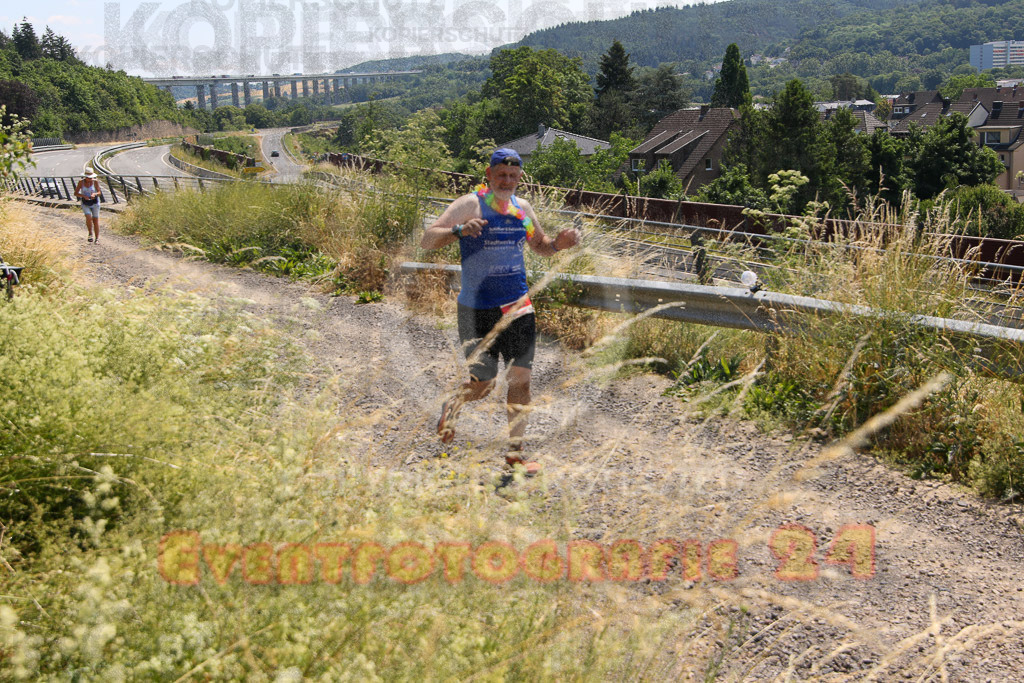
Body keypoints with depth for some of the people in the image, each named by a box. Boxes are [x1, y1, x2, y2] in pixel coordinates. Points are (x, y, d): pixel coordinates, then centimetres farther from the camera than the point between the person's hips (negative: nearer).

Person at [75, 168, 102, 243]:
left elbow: (99, 192, -4)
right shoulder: (81, 182, -7)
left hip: (95, 203, 0)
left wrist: (94, 194, -27)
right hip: (85, 204, 0)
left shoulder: (95, 181, -8)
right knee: (88, 217, -23)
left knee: (95, 220, 0)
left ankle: (97, 238, 11)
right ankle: (90, 233, -2)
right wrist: (83, 196, -23)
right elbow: (76, 193, -5)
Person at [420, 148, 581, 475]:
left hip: (518, 306, 5)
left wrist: (559, 242, 2)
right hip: (477, 309, -5)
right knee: (483, 384, 0)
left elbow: (540, 245, 25)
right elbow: (427, 240, -16)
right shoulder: (470, 205, -9)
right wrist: (459, 230, -34)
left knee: (521, 378, -1)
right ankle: (451, 407, 34)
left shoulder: (522, 208, 9)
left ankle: (515, 452, 9)